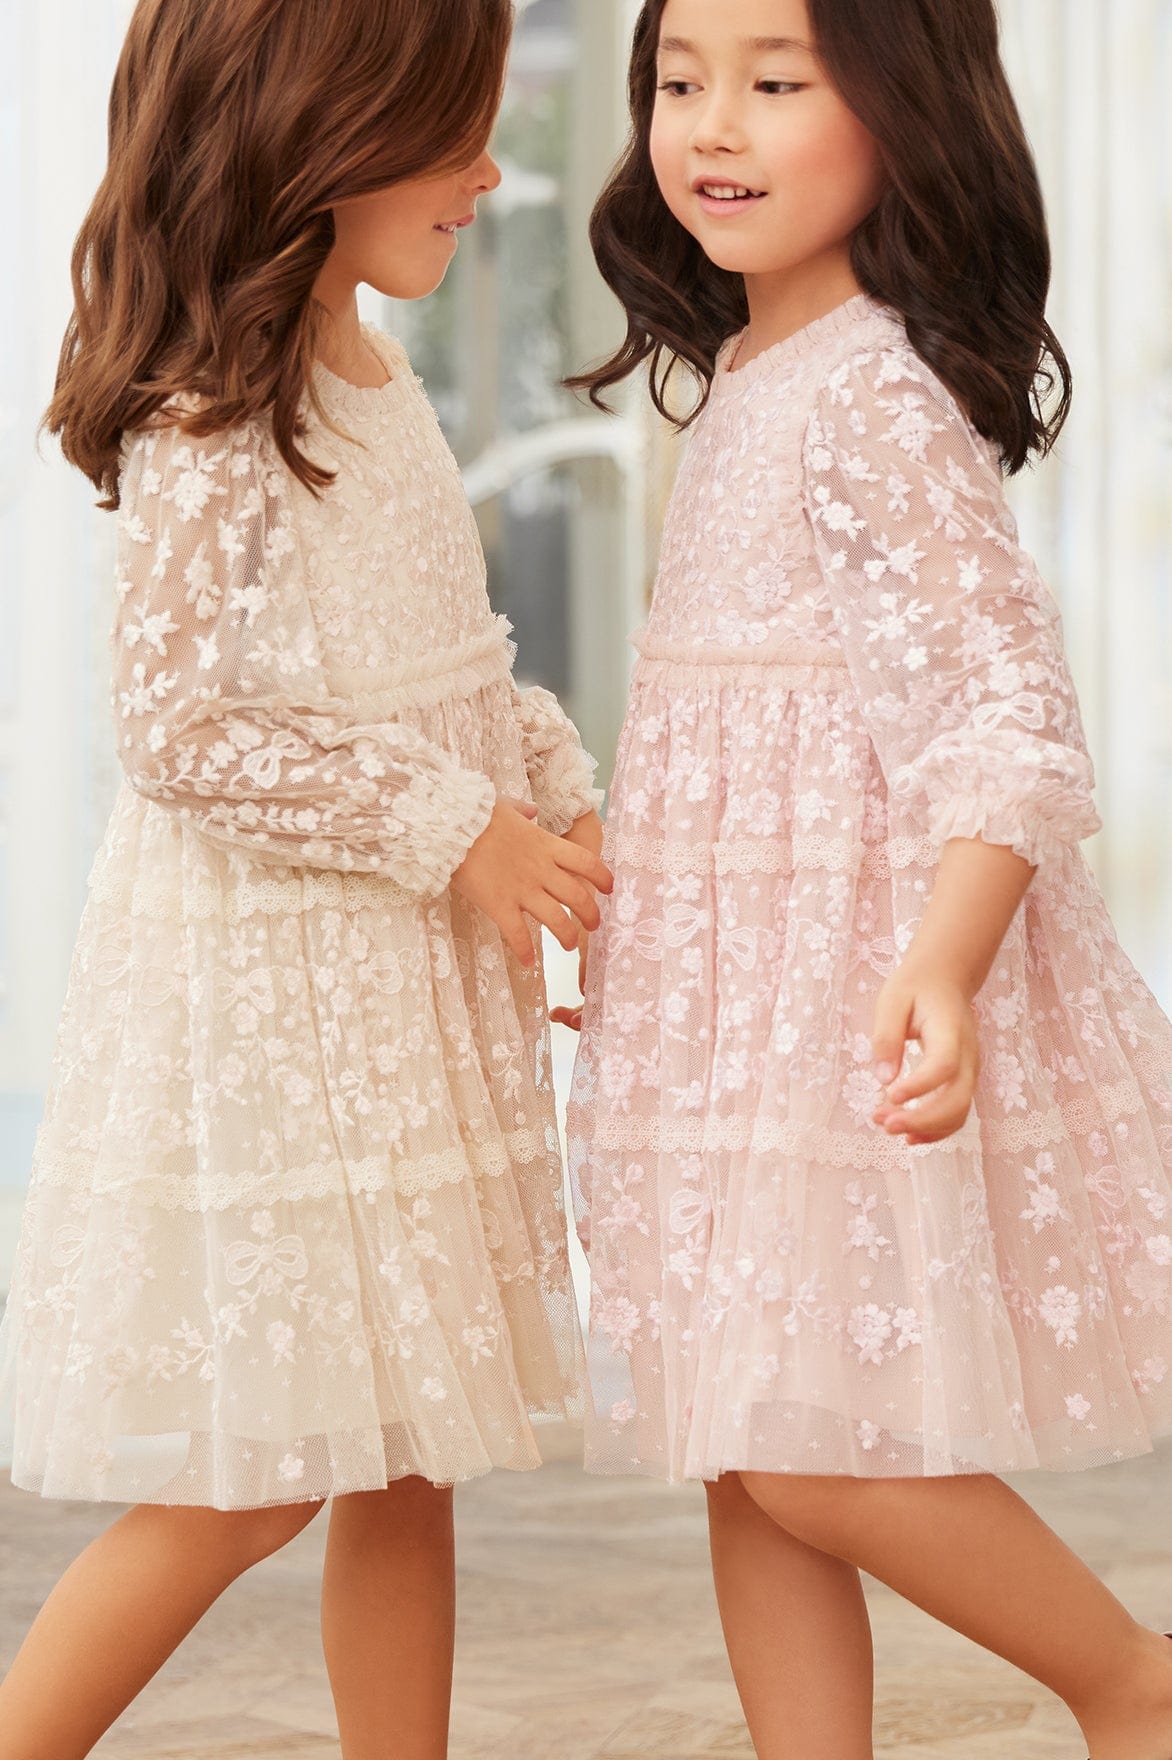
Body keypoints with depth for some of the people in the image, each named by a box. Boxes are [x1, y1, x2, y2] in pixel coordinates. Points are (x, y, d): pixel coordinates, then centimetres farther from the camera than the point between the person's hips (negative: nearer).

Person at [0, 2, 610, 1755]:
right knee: (252, 1477, -3)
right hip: (266, 989, -9)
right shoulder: (210, 422, -18)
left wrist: (555, 799, 4)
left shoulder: (378, 386, 10)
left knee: (408, 1461, 12)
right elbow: (181, 727, -21)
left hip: (407, 989, 9)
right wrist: (453, 830, -18)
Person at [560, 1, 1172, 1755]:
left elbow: (1006, 717, -23)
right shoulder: (744, 380, 12)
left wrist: (942, 968, -38)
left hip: (861, 988, -9)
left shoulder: (878, 399, -16)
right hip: (738, 988, 9)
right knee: (743, 1465, 9)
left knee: (814, 1457, -6)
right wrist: (629, 955, 28)